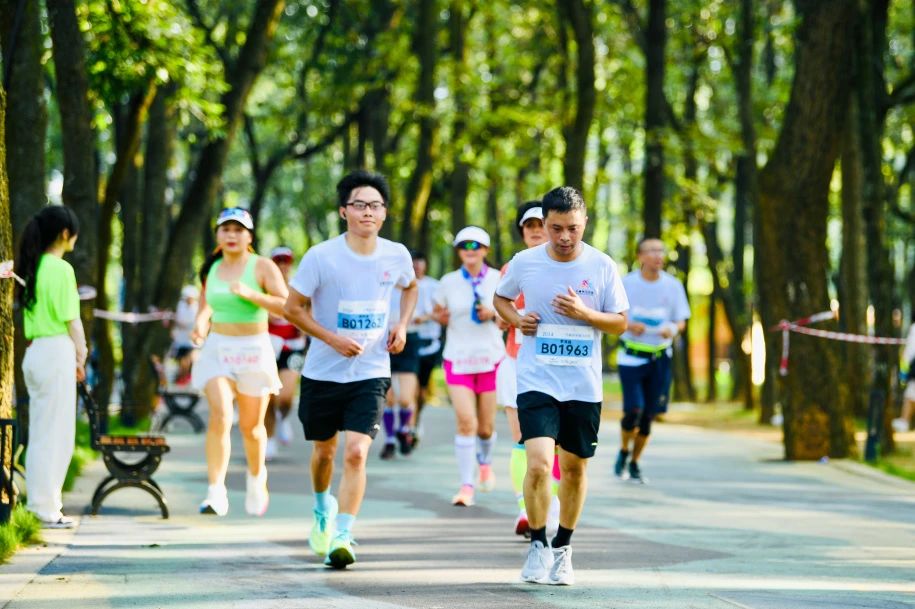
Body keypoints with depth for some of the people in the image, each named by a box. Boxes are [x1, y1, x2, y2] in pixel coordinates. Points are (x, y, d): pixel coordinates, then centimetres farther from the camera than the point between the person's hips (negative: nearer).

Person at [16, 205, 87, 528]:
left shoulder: (31, 268, 11)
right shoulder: (62, 269, -12)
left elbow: (31, 314, 10)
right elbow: (72, 321, -11)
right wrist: (81, 357, 3)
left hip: (34, 352, 8)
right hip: (57, 352, -8)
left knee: (40, 432, 13)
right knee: (55, 434, -2)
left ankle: (40, 504, 16)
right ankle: (47, 510, 1)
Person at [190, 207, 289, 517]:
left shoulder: (262, 267, -5)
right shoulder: (212, 269, 8)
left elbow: (286, 306, -14)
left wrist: (251, 294, -24)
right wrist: (201, 323, 4)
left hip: (254, 351, -2)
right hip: (217, 350, 2)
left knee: (251, 425, 9)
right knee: (220, 415, -19)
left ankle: (256, 477, 40)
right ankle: (215, 492, -22)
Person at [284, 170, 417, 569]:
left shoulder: (396, 256, -4)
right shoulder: (321, 257, -13)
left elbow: (410, 287, 20)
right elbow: (293, 308, -6)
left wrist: (402, 325, 3)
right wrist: (332, 339, -18)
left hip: (371, 372, 0)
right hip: (323, 371, 0)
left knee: (356, 453, -15)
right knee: (324, 450, 16)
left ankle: (341, 537, -13)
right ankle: (322, 509, 46)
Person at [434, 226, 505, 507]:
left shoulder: (498, 280, 0)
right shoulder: (449, 282, 2)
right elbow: (438, 311, 15)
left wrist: (494, 315, -14)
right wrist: (440, 316, -8)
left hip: (491, 359, 1)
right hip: (458, 360, -1)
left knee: (486, 426, 10)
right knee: (465, 422, -15)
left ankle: (485, 462, 43)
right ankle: (466, 486, -14)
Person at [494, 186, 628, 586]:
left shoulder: (602, 266, -2)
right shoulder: (525, 263, -1)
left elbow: (620, 323, 3)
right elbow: (500, 297, 17)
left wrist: (584, 313, -15)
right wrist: (516, 319, -4)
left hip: (584, 386, 1)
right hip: (536, 382, -1)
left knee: (574, 467, 10)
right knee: (539, 463, -17)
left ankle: (562, 549, 28)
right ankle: (538, 544, 3)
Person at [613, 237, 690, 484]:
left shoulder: (673, 285, 3)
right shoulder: (626, 283, -4)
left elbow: (681, 321, 9)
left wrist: (673, 329, -14)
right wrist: (629, 325, -18)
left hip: (660, 356, 3)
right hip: (631, 356, -3)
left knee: (649, 414, 4)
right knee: (633, 410, -14)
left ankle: (634, 464, 21)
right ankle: (624, 451, 15)